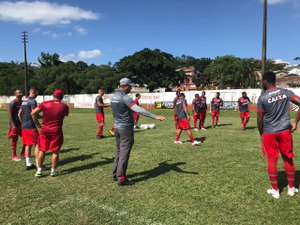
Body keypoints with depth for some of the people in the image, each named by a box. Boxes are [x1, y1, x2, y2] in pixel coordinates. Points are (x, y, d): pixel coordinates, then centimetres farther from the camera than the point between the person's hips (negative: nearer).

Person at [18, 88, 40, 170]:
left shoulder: (24, 101, 15)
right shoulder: (33, 101, -11)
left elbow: (19, 114, 18)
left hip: (23, 126, 9)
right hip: (31, 127, -8)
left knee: (28, 145, 12)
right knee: (37, 144, -3)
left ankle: (28, 164, 16)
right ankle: (38, 164, -2)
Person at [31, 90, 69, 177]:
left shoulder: (45, 103, -1)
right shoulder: (64, 106, -2)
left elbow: (33, 113, -7)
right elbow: (66, 115, 18)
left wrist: (37, 124, 2)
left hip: (45, 130, 2)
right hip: (56, 131, -2)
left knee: (42, 150, 12)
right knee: (55, 152, 7)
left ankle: (39, 171, 16)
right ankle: (53, 171, 14)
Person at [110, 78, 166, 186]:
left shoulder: (113, 96, 8)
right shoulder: (125, 97, -19)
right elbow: (138, 110, -30)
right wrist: (155, 116, -32)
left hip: (117, 127, 9)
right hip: (126, 128, -9)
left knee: (119, 151, 18)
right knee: (124, 153, -2)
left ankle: (115, 174, 26)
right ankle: (121, 178, 4)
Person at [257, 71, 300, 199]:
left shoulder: (262, 98, -10)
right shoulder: (286, 92, 0)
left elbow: (260, 119, -7)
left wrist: (261, 134, 7)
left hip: (269, 133, -3)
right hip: (285, 131, 3)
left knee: (272, 160, 8)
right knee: (288, 159, 15)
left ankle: (275, 190, 17)